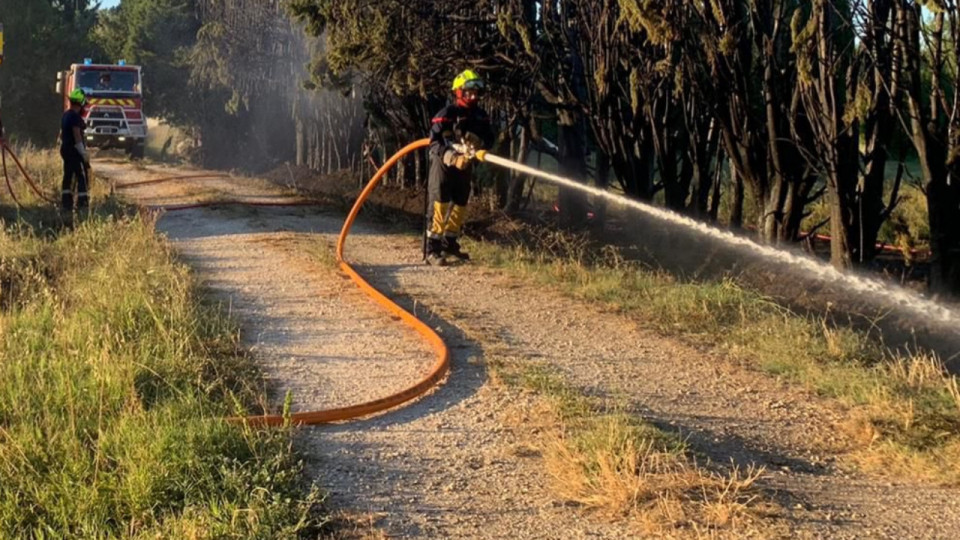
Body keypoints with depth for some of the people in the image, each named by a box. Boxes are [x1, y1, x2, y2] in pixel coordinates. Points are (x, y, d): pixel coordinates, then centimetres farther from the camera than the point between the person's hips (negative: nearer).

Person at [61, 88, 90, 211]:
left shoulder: (66, 115, 13)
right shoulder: (75, 116, -16)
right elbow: (77, 135, -20)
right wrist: (83, 152, -18)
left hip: (65, 149, 10)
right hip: (74, 150, -10)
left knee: (68, 176, 12)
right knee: (82, 177, -8)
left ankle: (66, 202, 14)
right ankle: (82, 202, -12)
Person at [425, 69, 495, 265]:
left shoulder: (481, 116, 7)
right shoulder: (446, 114, -12)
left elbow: (490, 139, 8)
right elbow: (434, 143, -15)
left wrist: (479, 142, -15)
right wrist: (450, 157, -28)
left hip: (465, 166, 7)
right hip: (443, 165, -7)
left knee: (460, 205, 13)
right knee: (439, 205, -12)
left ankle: (450, 243, 28)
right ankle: (432, 249, -14)